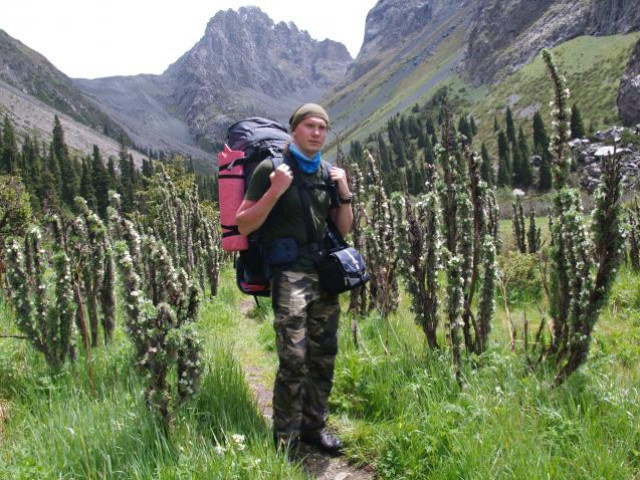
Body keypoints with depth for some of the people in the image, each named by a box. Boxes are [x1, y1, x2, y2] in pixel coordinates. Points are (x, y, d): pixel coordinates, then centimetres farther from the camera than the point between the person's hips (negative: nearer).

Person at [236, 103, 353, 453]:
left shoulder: (327, 172, 14)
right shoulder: (271, 168, -3)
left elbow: (343, 229, 18)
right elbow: (243, 225, -7)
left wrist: (344, 193, 3)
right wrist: (275, 191, -18)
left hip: (325, 274, 6)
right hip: (289, 276, -6)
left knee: (323, 356, 9)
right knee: (293, 360, -9)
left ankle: (314, 426, 25)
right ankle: (284, 438, 7)